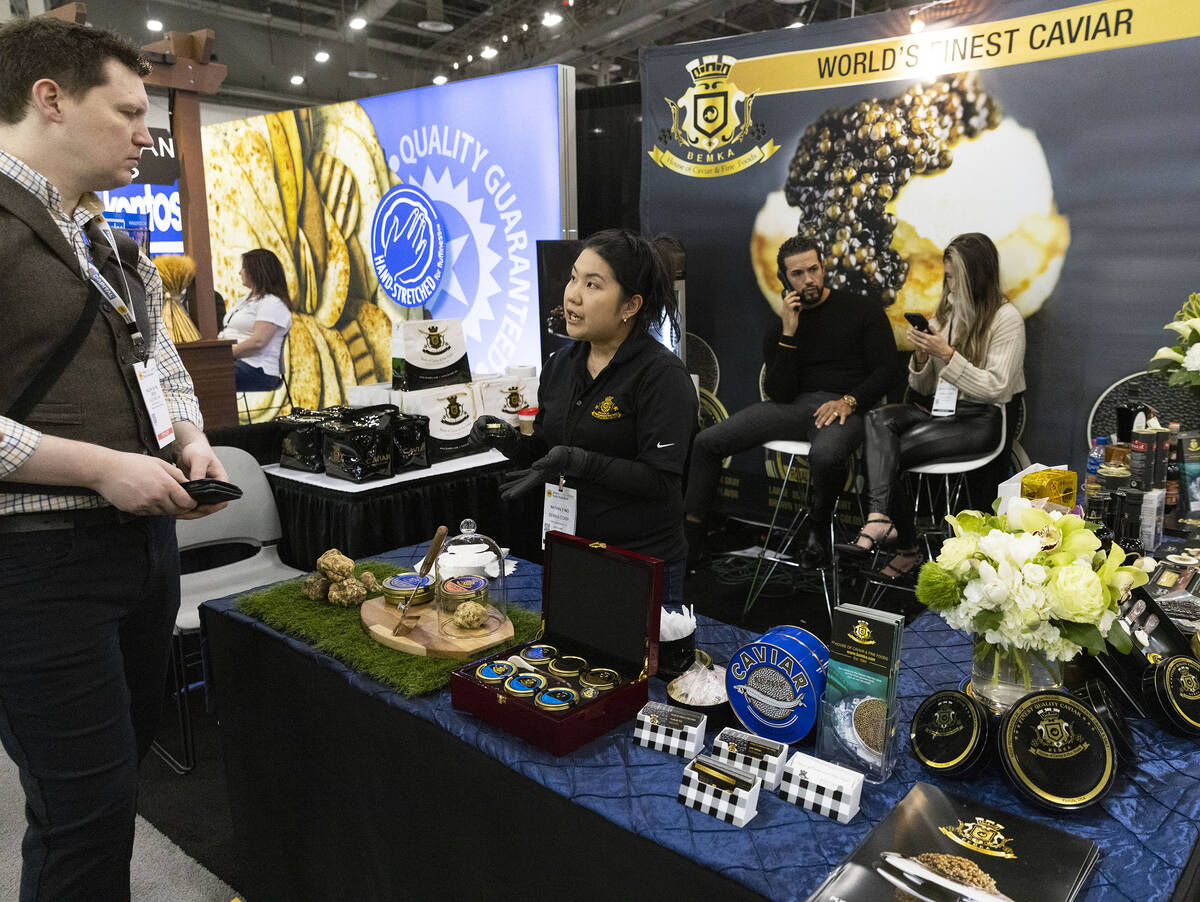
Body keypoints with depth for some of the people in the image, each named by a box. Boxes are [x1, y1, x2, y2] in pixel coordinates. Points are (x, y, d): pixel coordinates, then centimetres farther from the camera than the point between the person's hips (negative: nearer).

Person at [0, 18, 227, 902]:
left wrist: (190, 441, 3)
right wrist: (105, 467, -19)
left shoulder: (115, 245, 15)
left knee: (128, 755, 21)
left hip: (145, 536, 9)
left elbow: (162, 362, 23)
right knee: (88, 805, 0)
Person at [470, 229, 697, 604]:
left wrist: (578, 462, -29)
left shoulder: (663, 375, -16)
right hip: (567, 553, 6)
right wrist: (509, 440, -7)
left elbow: (660, 479, -21)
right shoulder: (559, 366, 4)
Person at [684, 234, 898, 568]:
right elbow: (780, 394, 2)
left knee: (826, 455, -41)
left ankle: (818, 531, -10)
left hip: (843, 409, -4)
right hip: (794, 406, 4)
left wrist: (848, 401, -16)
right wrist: (788, 334, -6)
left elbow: (886, 371, 1)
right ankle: (690, 536, -7)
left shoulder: (862, 311, 8)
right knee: (708, 440, -14)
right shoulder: (779, 331, 15)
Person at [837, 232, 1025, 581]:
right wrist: (921, 356, -7)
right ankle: (881, 520, -36)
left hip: (981, 421, -6)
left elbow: (995, 388, -13)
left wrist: (948, 355, -19)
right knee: (878, 419, -26)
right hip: (940, 410, 6)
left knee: (888, 453, -25)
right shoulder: (944, 313, 14)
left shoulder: (1006, 318, -5)